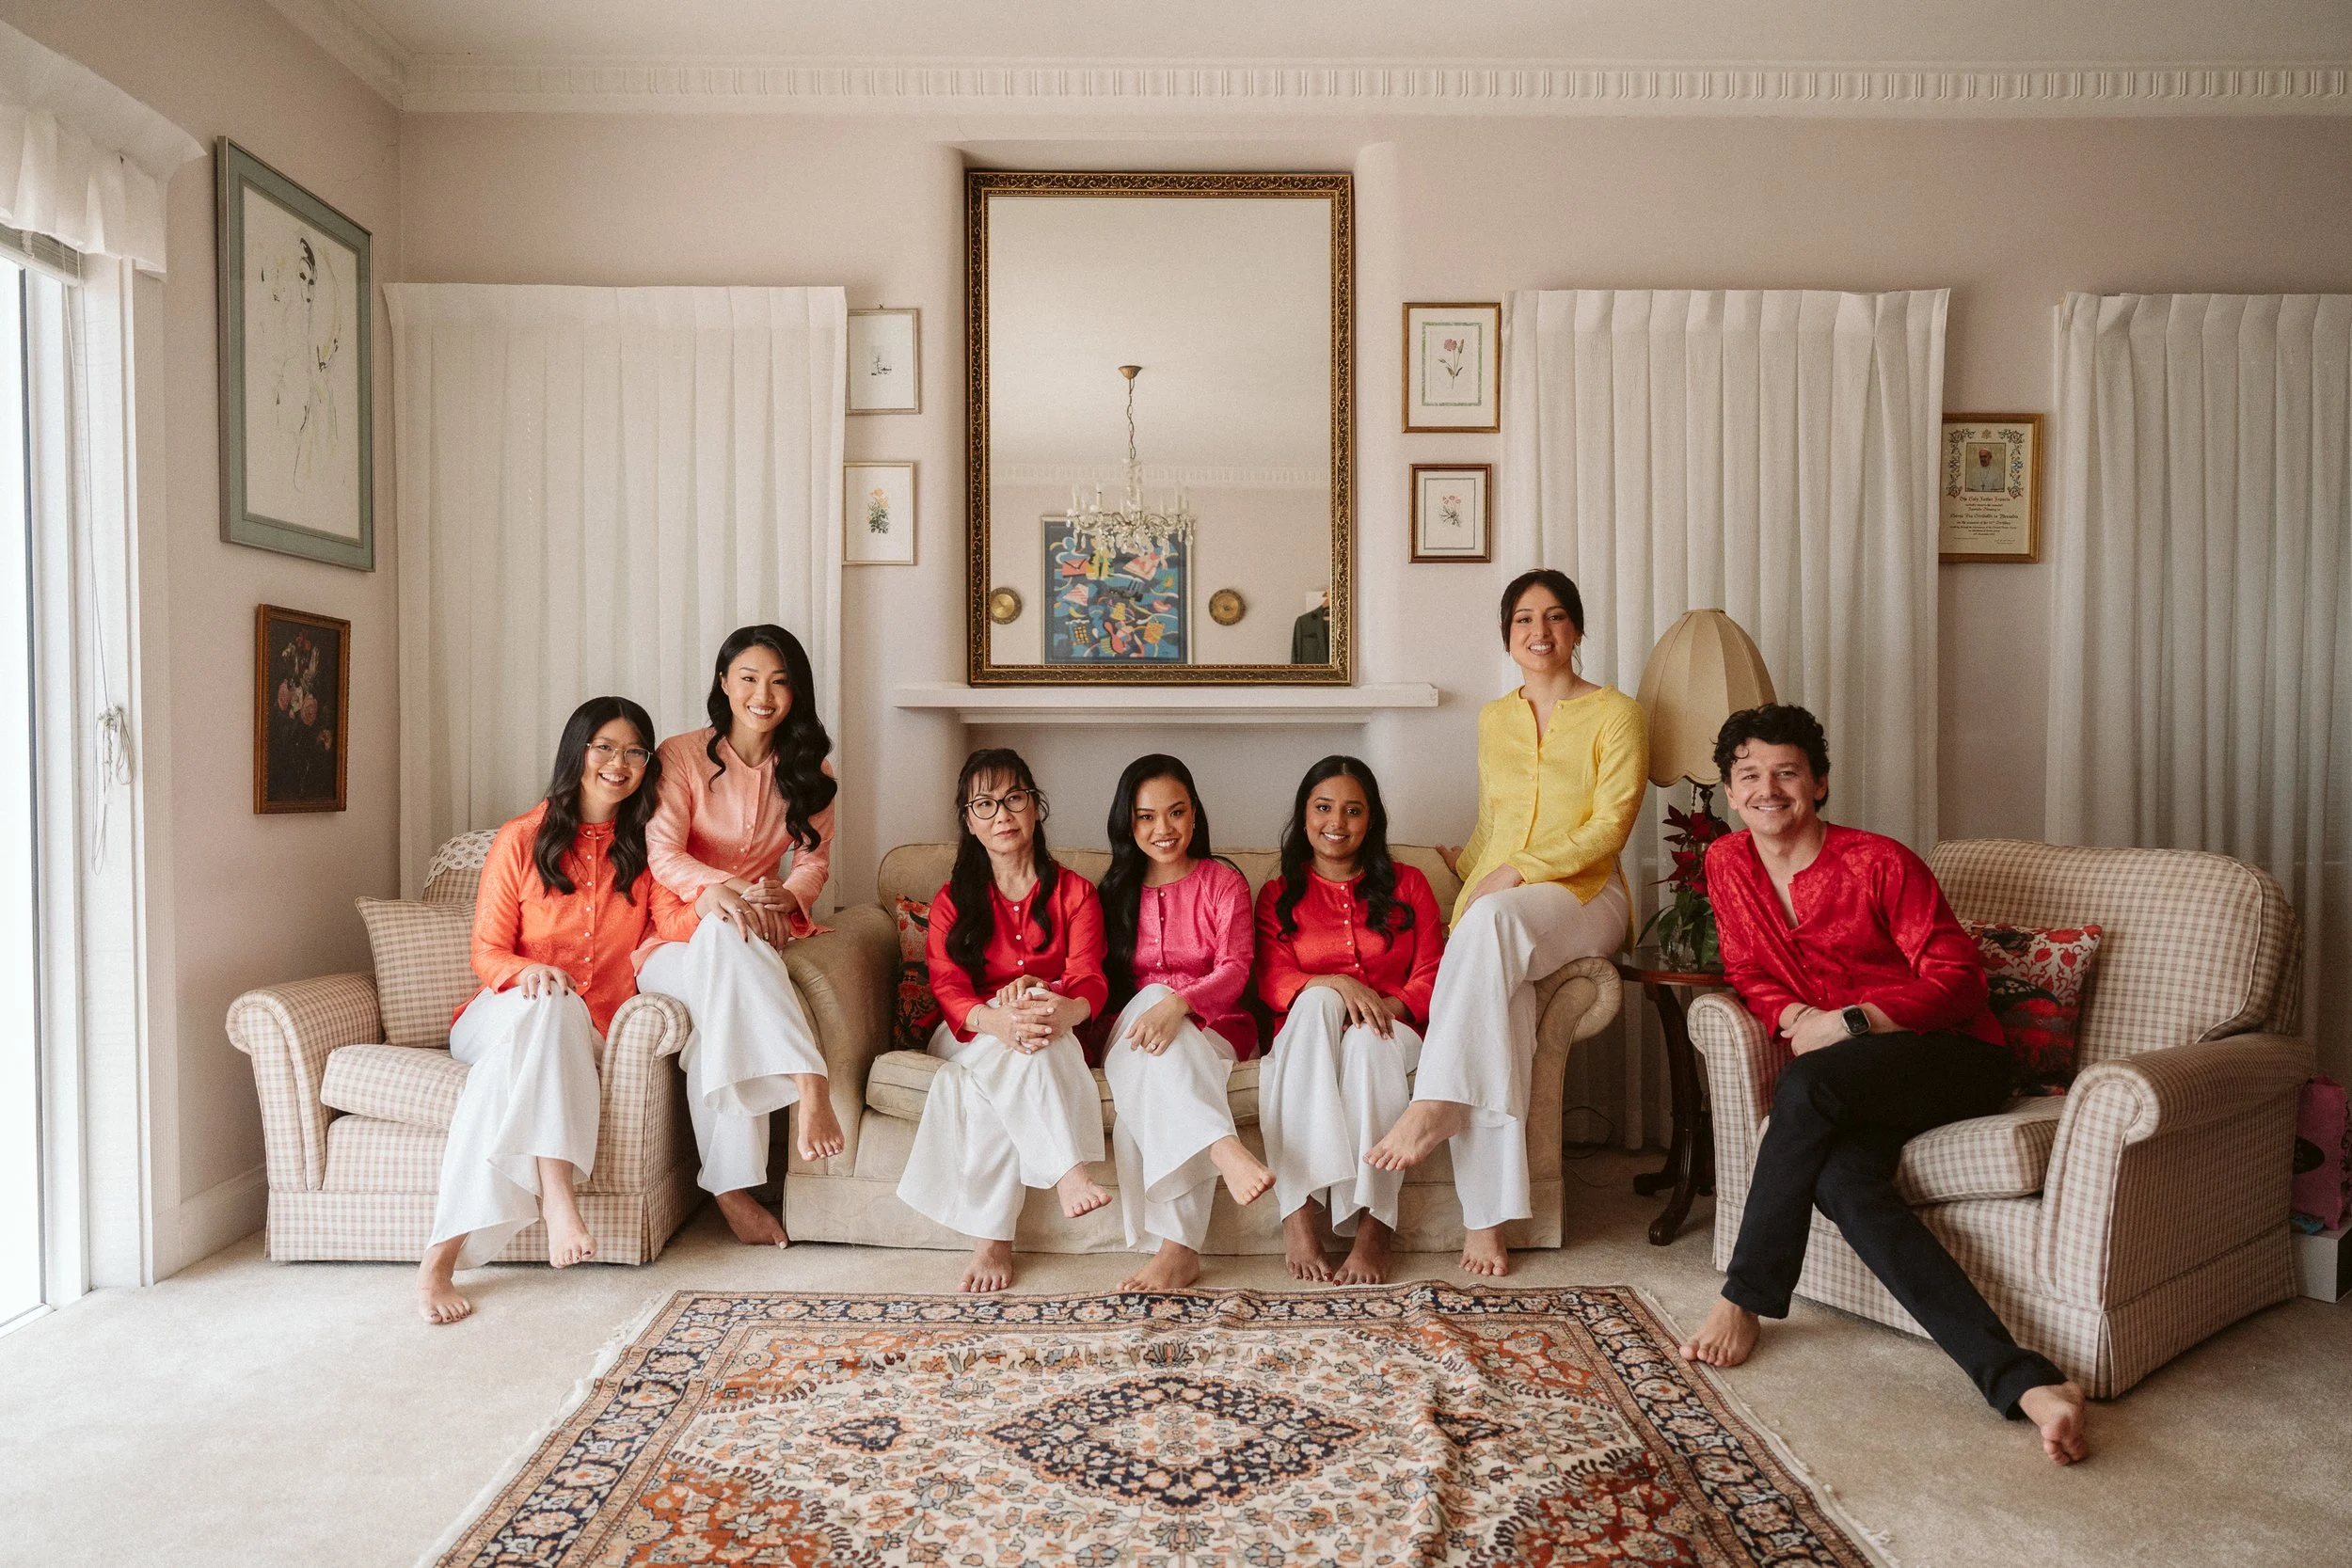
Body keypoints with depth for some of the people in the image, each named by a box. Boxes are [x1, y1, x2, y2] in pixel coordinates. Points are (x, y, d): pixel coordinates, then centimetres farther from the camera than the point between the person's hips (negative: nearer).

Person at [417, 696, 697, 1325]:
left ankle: (444, 1255, -39)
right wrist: (526, 970, -22)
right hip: (506, 1015, 0)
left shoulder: (644, 845, 10)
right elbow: (487, 952, 1)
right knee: (548, 1003, -36)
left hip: (589, 1032, 1)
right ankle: (557, 1198, -48)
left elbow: (673, 922, -7)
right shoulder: (520, 840, 3)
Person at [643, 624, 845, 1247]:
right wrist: (716, 890, -35)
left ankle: (731, 1187, -35)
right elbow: (662, 852, -12)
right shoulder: (682, 755, -1)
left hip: (760, 928, 2)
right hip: (678, 936, -2)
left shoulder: (809, 771, 10)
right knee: (724, 936, -40)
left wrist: (787, 898, -23)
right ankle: (809, 1083, -47)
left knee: (718, 1012, -34)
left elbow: (813, 859, 3)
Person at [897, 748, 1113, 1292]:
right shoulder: (952, 900, 6)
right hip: (971, 1038, 0)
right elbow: (948, 990, -10)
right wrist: (998, 1020, -37)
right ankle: (1068, 1169, -42)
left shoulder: (1073, 891, 5)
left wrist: (1063, 1011, -40)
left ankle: (991, 1238, -33)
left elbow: (1089, 979, -11)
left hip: (1052, 1039, 0)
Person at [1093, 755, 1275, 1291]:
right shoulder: (1116, 890, 15)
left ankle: (1177, 1246, -41)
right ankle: (1224, 1148, -54)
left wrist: (1180, 1003, -29)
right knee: (1152, 993, -35)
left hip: (1213, 1028, -1)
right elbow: (1102, 978, 7)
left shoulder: (1225, 883, 7)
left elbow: (1234, 970, -8)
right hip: (1131, 1029, 1)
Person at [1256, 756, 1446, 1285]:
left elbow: (1430, 979, 6)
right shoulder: (1279, 895, 17)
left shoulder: (1407, 886, 18)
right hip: (1307, 1036, 0)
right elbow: (1272, 983, 1)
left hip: (1389, 1032, 0)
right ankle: (1301, 1210, -44)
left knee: (1369, 1041, -37)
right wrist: (1337, 985, -19)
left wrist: (1387, 1005, -17)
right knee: (1317, 1002, -36)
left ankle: (1372, 1226, -39)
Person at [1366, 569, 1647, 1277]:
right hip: (1492, 902, 3)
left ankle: (1434, 1104, -38)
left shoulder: (1615, 714, 4)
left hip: (1582, 898, -3)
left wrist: (1518, 872, -16)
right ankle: (1486, 1216, -31)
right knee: (1498, 1007, -30)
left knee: (1492, 920, -39)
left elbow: (1609, 827, -7)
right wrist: (1462, 865, 20)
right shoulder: (1494, 718, 20)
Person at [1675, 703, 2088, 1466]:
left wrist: (1849, 1021, -19)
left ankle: (1746, 1299, -20)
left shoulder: (1879, 862, -8)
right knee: (1840, 1180, -32)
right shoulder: (1728, 863, 8)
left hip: (1954, 1055, -4)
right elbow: (1751, 974, 14)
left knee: (1805, 1087, -35)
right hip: (1859, 1076, 4)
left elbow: (1957, 978, -8)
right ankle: (2021, 1380, -34)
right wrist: (1798, 1016, -8)